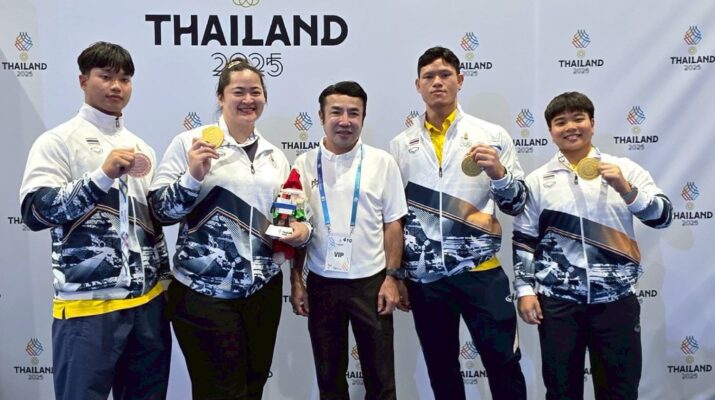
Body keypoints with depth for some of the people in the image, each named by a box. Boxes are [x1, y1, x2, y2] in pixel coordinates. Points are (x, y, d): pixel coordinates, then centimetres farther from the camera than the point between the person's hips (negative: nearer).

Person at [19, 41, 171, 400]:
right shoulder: (57, 141, -2)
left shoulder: (141, 148, 15)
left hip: (147, 302, 6)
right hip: (88, 306, -5)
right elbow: (35, 211, -14)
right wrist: (103, 175, -21)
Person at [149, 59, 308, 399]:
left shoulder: (274, 155, 10)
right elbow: (161, 211, -7)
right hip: (204, 293, -4)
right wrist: (193, 176, -23)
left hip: (264, 290, 5)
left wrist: (301, 229, -3)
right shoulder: (190, 142, -5)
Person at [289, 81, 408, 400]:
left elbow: (393, 224, 0)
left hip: (371, 282, -1)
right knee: (329, 374, 16)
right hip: (321, 283, 1)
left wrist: (391, 277, -5)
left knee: (379, 374, 11)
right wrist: (295, 281, 2)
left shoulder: (382, 162, -3)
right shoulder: (304, 165, 0)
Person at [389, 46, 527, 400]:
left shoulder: (492, 135, 1)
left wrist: (498, 172, -18)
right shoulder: (400, 145, 7)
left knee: (503, 364, 5)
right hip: (424, 277, 2)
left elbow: (516, 204, 2)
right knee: (440, 369, 16)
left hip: (480, 272, -2)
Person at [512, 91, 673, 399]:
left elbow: (662, 217, -2)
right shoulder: (537, 180, 4)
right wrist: (524, 289, -1)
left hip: (616, 299, 0)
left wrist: (626, 189, -17)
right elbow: (523, 241, 5)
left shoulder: (626, 170, 4)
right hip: (557, 301, 0)